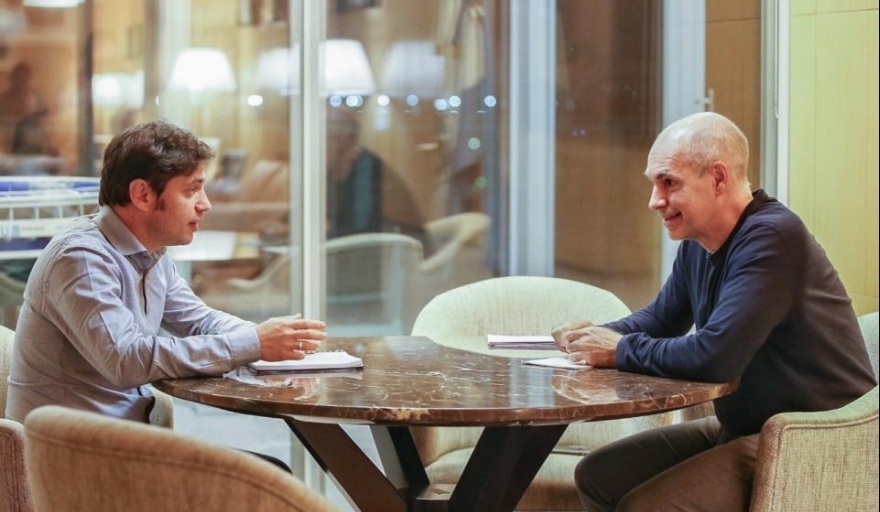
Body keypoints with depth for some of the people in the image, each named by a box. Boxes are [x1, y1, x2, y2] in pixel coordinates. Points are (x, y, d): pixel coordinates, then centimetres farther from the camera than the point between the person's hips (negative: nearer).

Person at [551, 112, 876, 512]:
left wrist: (621, 350, -15)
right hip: (741, 429, 10)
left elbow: (715, 355, -31)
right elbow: (661, 318, 22)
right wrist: (596, 335, 1)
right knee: (596, 476, 9)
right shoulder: (697, 243, 7)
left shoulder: (771, 237, -22)